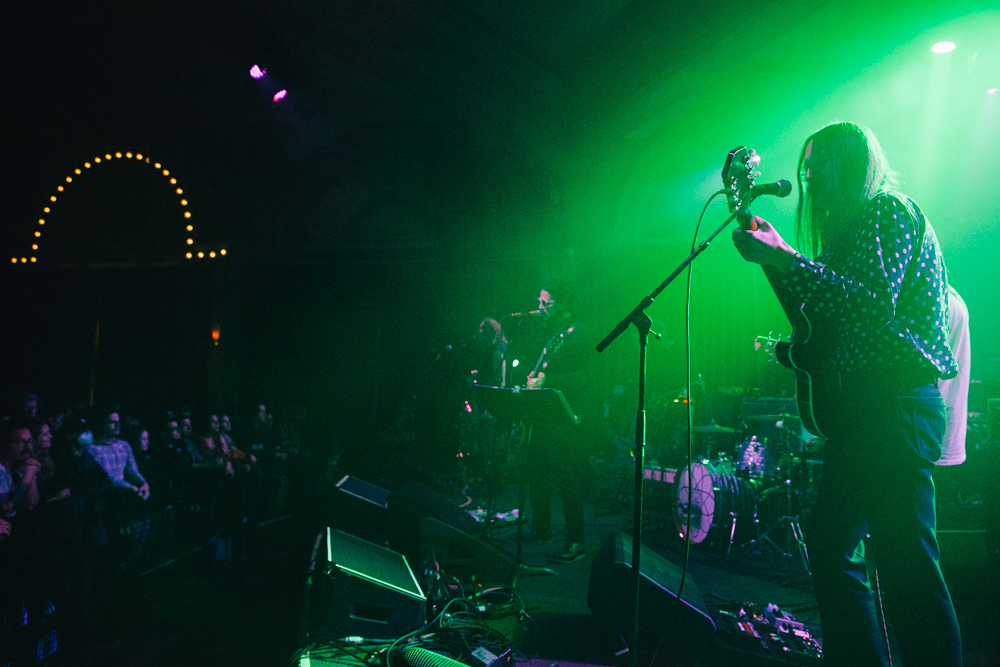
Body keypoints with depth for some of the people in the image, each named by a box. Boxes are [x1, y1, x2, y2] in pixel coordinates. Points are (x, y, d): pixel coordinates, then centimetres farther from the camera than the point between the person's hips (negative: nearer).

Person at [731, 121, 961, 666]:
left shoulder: (888, 210, -3)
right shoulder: (853, 226, 24)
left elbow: (874, 300, -20)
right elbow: (824, 316, 19)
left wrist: (781, 257, -19)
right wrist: (775, 258, 15)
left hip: (891, 406, -10)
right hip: (864, 411, 10)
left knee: (907, 561, -9)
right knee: (831, 549, 11)